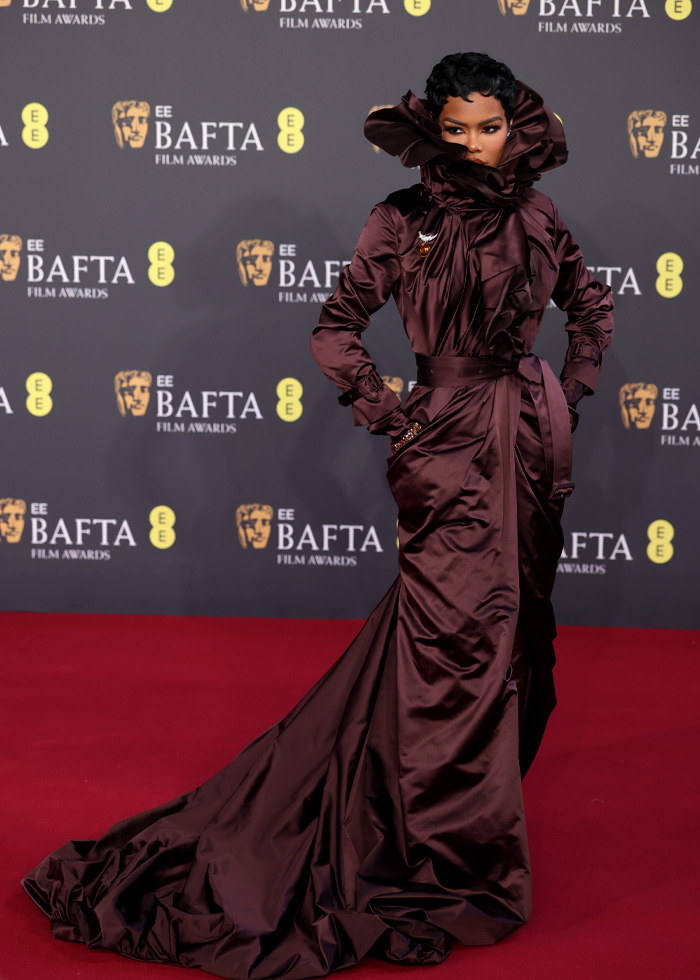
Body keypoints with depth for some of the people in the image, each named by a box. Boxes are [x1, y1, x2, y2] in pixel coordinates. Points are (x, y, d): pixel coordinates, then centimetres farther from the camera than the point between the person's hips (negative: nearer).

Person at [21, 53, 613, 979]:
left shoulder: (537, 216, 6)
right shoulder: (403, 220, -5)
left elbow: (593, 306, 21)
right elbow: (336, 329, -4)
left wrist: (570, 396, 11)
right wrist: (391, 419, -6)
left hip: (532, 437, 5)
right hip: (448, 441, -5)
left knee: (516, 616, 12)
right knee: (455, 625, -6)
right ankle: (448, 858, 4)